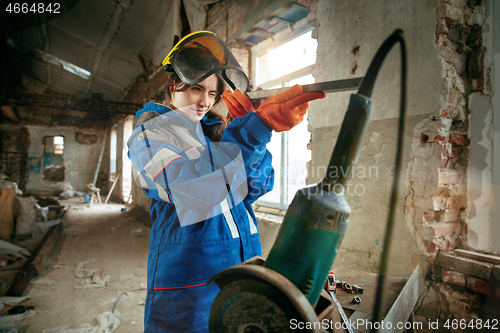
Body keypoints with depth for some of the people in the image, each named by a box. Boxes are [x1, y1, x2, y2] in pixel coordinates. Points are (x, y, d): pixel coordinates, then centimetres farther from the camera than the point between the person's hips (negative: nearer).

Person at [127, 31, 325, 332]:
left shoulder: (216, 130, 12)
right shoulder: (148, 136, -4)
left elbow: (258, 186, 4)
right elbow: (196, 188, -25)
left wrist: (247, 124, -8)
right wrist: (260, 124, -28)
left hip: (245, 264, 6)